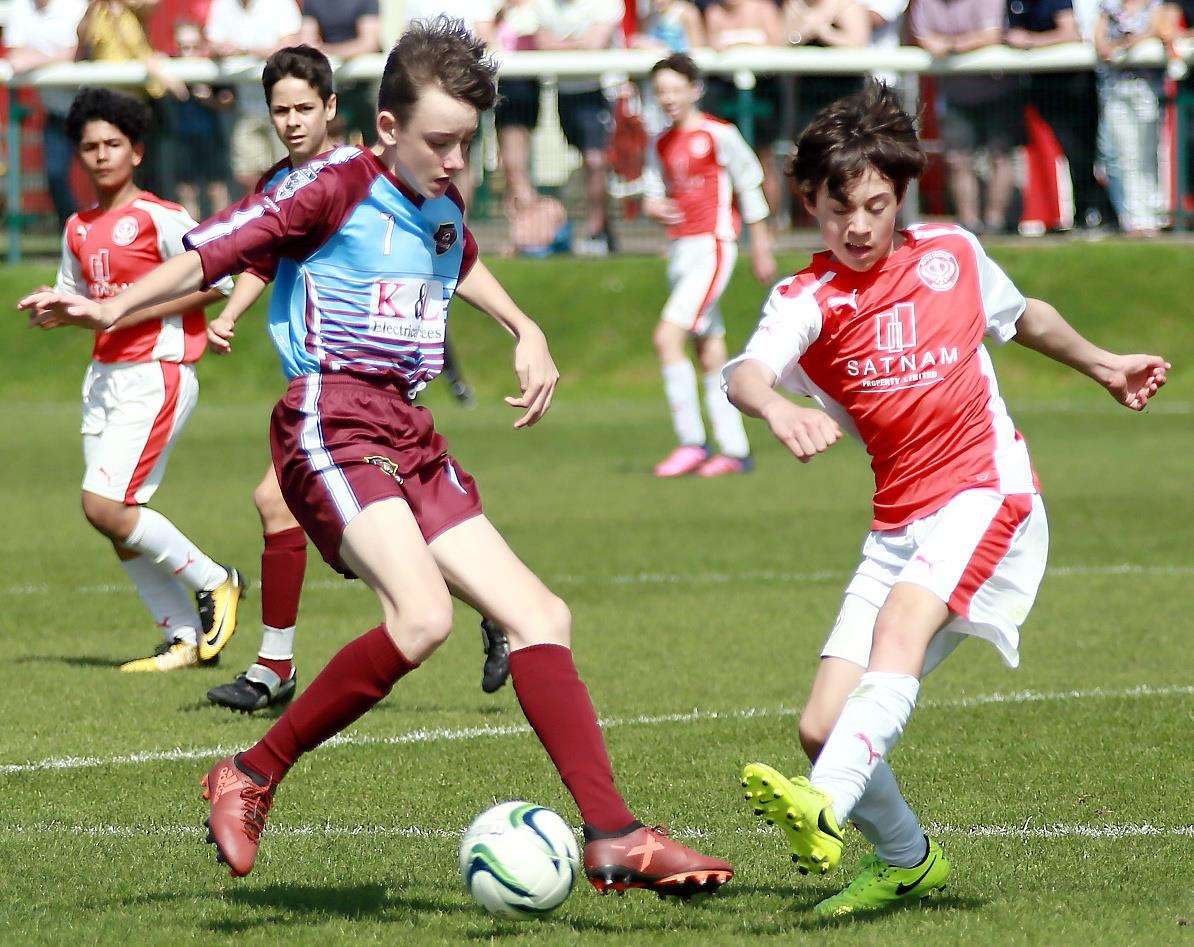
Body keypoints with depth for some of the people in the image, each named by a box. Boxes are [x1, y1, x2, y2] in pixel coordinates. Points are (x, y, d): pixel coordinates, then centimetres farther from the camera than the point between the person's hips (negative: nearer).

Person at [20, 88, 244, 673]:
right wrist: (57, 312, 0)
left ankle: (212, 581, 1)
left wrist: (134, 312, -16)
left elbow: (217, 279, -12)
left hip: (156, 376, -8)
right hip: (104, 376, 8)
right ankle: (187, 639, 11)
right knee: (118, 519, 3)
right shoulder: (79, 229, 13)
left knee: (104, 505, -16)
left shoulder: (157, 217, -10)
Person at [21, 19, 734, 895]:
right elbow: (217, 250, -8)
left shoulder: (442, 205, 17)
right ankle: (251, 779, -14)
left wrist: (527, 333, 33)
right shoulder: (336, 187, -6)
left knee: (539, 618, 2)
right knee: (422, 615, -29)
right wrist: (112, 307, -20)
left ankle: (614, 838, 2)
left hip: (411, 439, 9)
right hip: (332, 422, -9)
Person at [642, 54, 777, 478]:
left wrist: (760, 248, 1)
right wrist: (652, 205, -4)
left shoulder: (718, 135, -7)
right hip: (679, 248, 8)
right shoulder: (661, 145, 13)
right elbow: (656, 191, 21)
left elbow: (750, 187, -2)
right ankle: (734, 450, 12)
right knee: (710, 354, 8)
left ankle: (692, 443, -14)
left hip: (712, 247, -8)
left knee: (667, 336, -18)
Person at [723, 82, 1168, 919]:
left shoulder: (952, 254, 4)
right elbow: (746, 372, -27)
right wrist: (778, 411, -49)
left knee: (899, 631, -30)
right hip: (900, 525, 3)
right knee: (824, 726, -2)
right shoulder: (809, 300, -4)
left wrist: (1103, 365, 38)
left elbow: (1024, 317, 27)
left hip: (987, 490, -3)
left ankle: (825, 812, -51)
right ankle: (907, 860, 26)